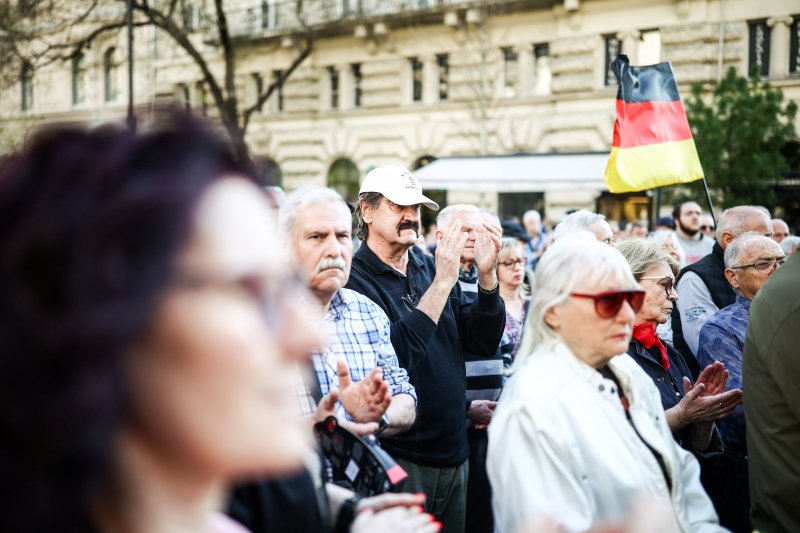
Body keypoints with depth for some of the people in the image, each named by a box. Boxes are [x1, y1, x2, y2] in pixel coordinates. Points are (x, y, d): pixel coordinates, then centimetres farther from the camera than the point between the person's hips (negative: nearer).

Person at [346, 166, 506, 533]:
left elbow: (484, 344, 4)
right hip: (400, 457, -6)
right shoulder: (355, 279, -12)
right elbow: (395, 356, -25)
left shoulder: (428, 269, 8)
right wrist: (442, 282, -25)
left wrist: (486, 274, -10)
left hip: (453, 453, 6)